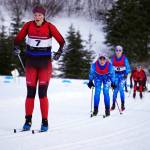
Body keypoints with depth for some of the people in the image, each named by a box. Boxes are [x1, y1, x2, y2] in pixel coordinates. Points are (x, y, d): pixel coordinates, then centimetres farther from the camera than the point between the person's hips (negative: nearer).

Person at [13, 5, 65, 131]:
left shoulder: (49, 27, -7)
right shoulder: (28, 25, -1)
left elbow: (61, 41, -2)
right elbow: (18, 38, 6)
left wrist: (59, 52, -17)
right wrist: (16, 48, -12)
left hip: (45, 62, -2)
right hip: (31, 61, 2)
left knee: (42, 93, -7)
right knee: (30, 93, 2)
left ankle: (45, 122, 1)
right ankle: (28, 120, 11)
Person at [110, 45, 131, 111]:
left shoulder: (124, 58, -6)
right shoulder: (113, 58, -1)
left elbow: (128, 67, -2)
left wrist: (126, 74, -14)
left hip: (122, 75, -2)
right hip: (116, 74, 2)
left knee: (121, 89, -11)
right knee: (115, 89, -5)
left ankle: (123, 105, -7)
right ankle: (113, 104, 3)